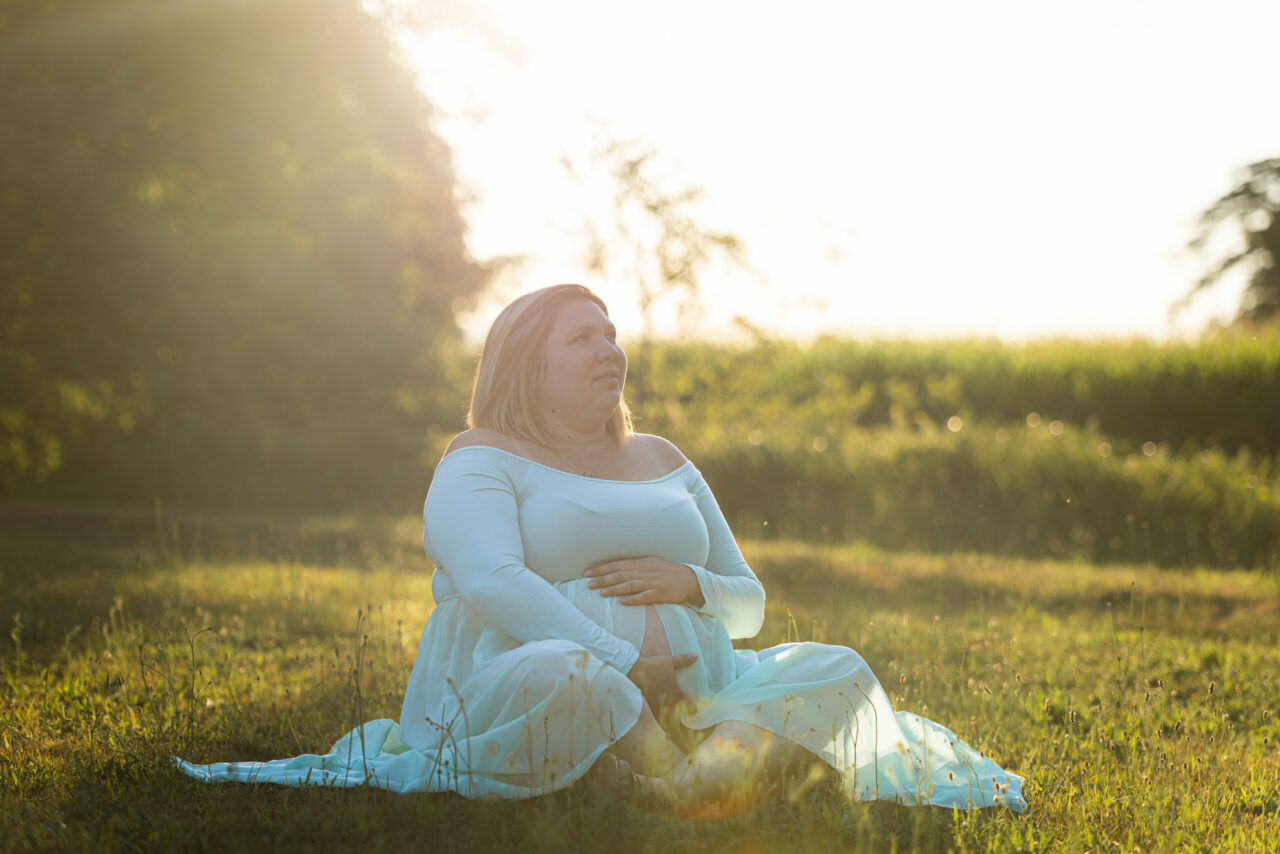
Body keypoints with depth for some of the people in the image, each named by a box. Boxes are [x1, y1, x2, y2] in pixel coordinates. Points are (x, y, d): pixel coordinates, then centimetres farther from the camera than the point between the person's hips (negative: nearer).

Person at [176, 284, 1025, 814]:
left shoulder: (661, 460, 25)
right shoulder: (482, 462, 5)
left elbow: (748, 603, 23)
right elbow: (492, 583, -15)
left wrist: (689, 583, -2)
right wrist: (620, 662, -27)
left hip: (687, 697, 6)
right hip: (520, 698, -6)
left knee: (837, 671, -17)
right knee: (567, 676, -42)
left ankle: (710, 773, -42)